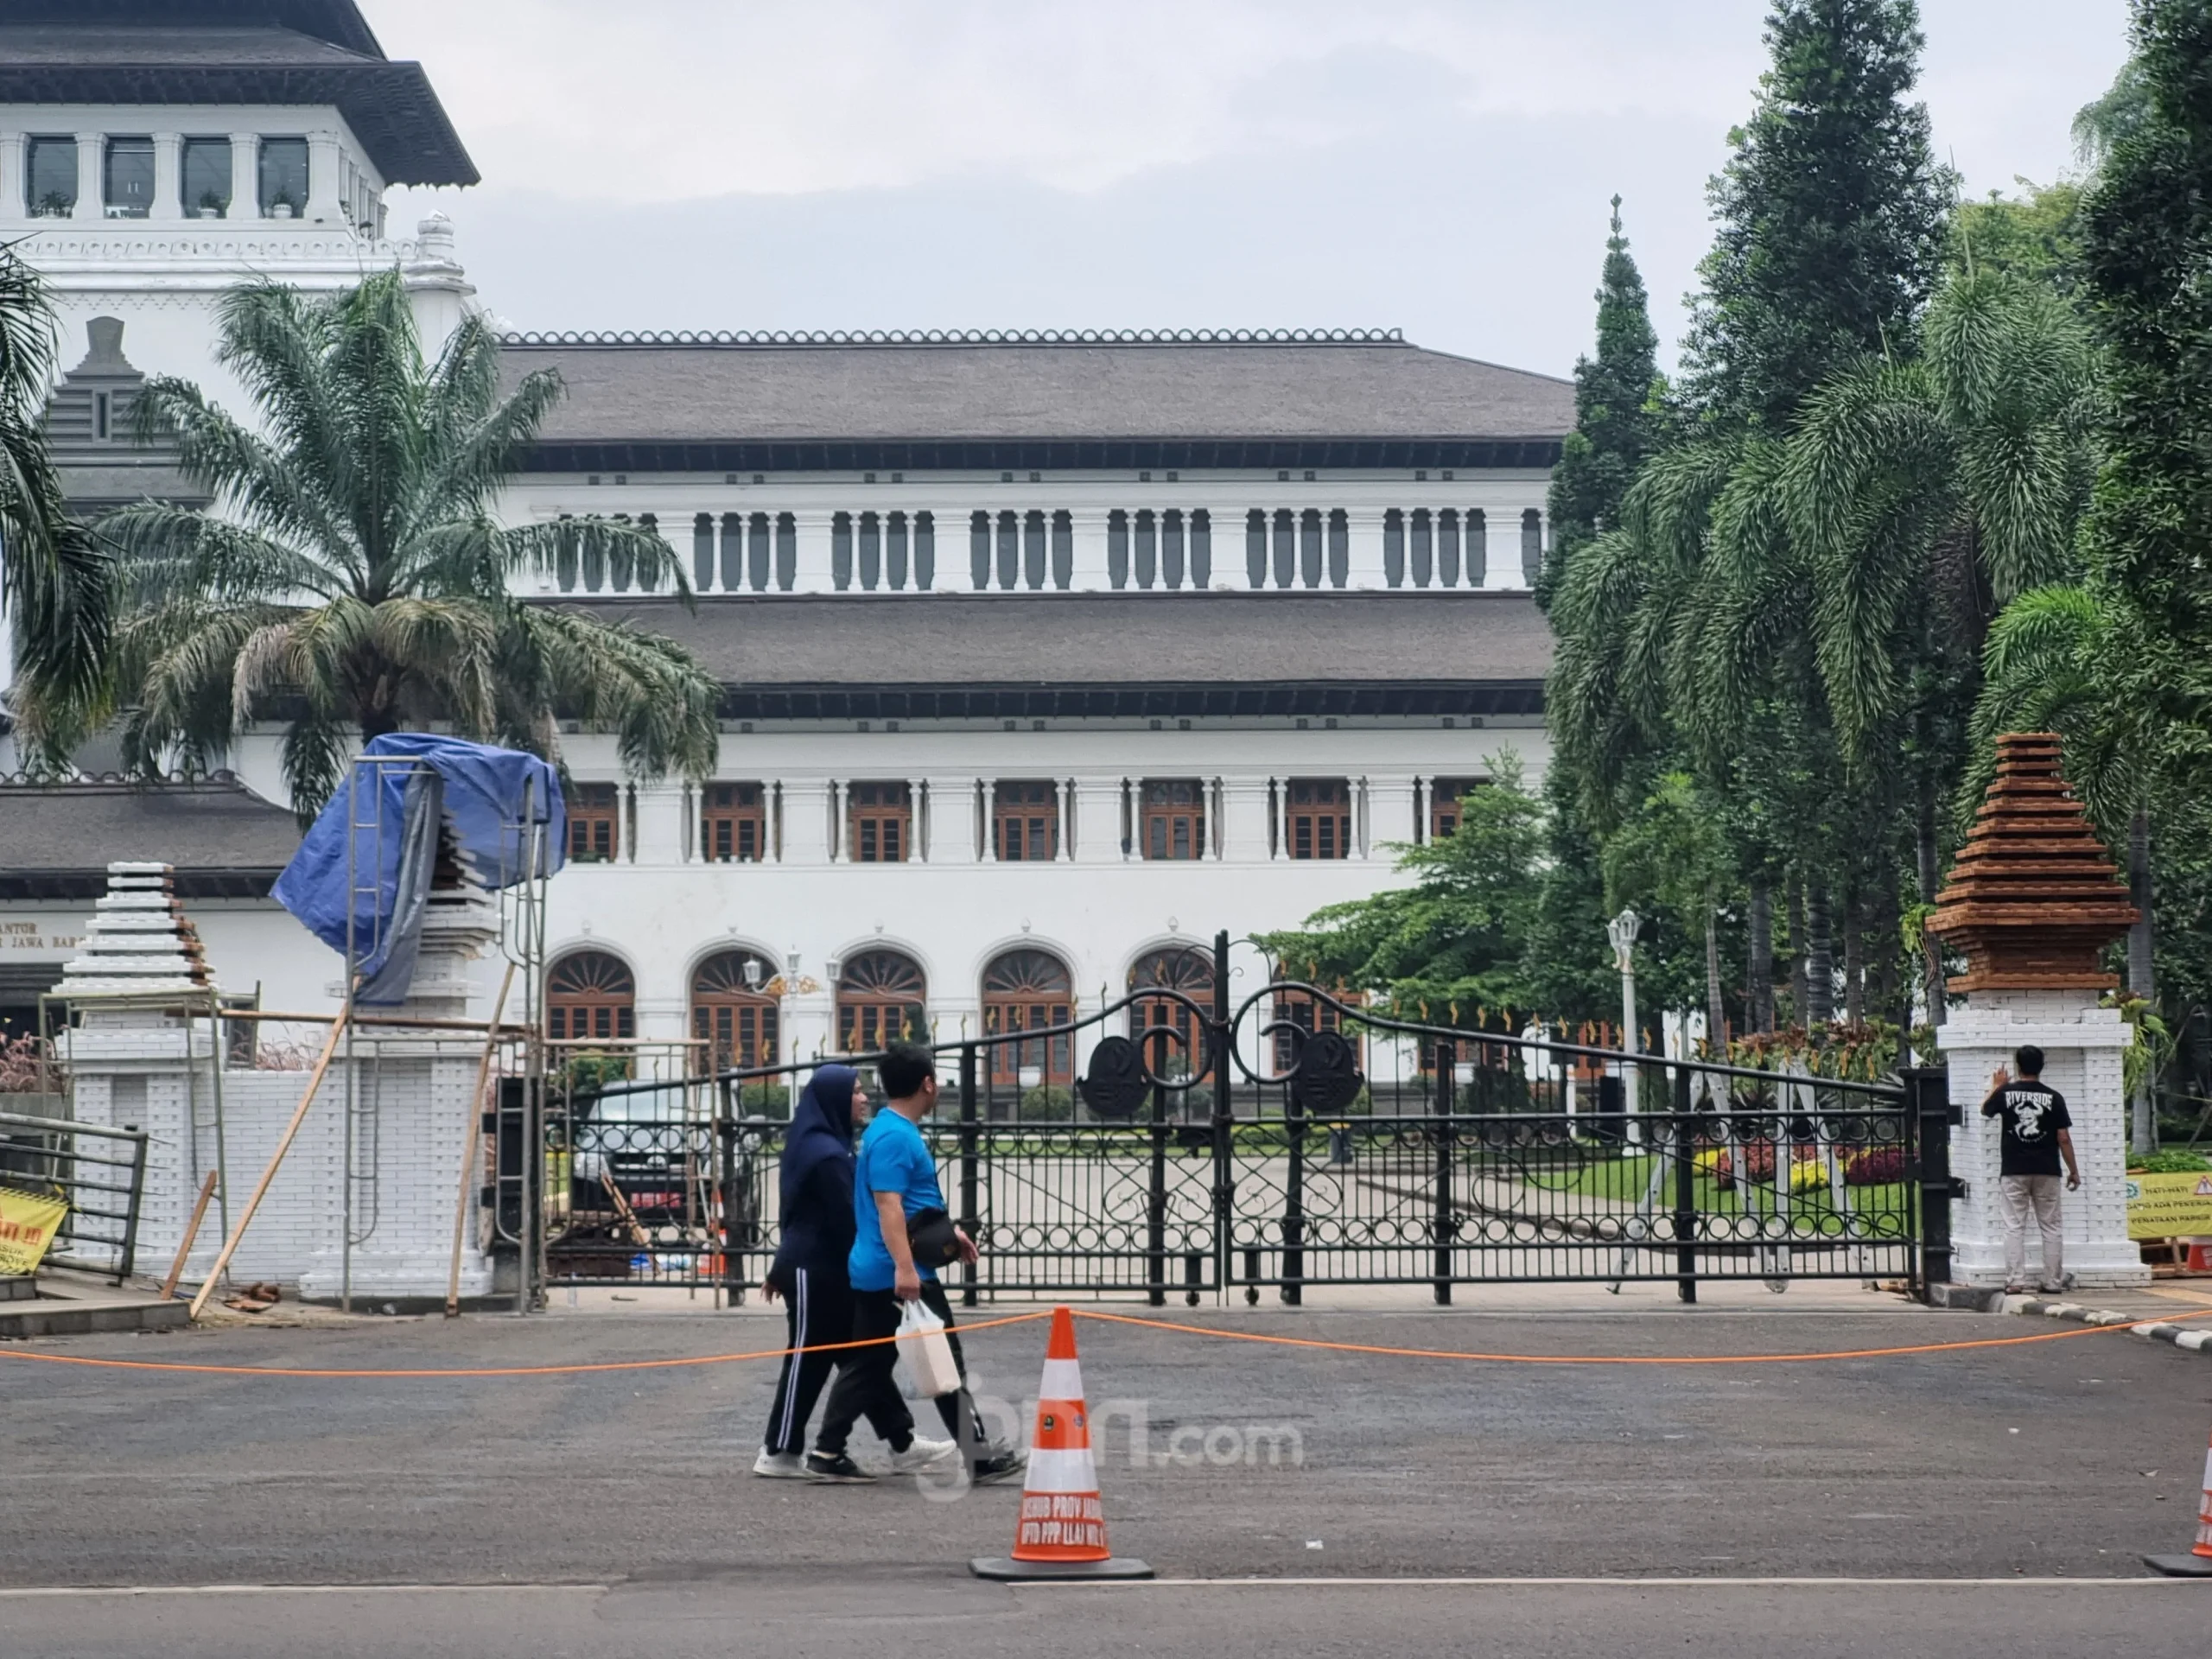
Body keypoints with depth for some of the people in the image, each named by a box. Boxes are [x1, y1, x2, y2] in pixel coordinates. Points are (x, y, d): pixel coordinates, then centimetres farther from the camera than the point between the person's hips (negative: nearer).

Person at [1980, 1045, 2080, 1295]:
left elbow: (1985, 1110, 19)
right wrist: (2073, 1170, 6)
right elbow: (2063, 1138, -3)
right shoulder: (2053, 1097, -3)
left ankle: (2015, 1281, -5)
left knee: (2015, 1227, 1)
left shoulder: (2006, 1093, -3)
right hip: (2046, 1171, 1)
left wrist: (1996, 1086, 34)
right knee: (2050, 1227, 8)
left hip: (2013, 1171, -1)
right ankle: (2053, 1282, 9)